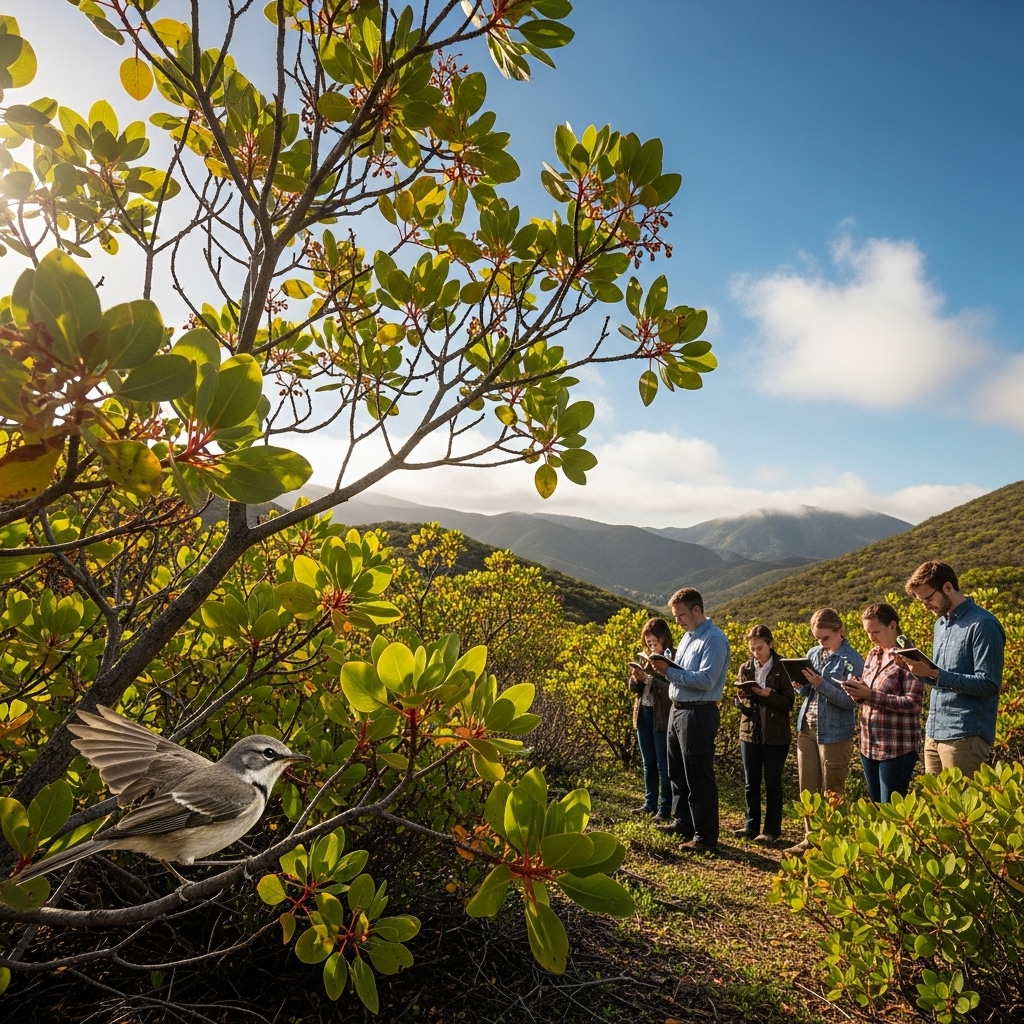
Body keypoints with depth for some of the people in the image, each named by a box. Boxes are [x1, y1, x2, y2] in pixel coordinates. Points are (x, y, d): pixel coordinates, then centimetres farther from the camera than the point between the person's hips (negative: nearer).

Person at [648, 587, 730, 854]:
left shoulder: (714, 639, -15)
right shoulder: (688, 636, 14)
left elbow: (705, 681, -24)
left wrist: (670, 670, -23)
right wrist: (664, 667, 1)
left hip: (698, 714, -9)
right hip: (677, 710, 10)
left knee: (699, 777, -2)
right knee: (677, 772, 18)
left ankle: (706, 837, 7)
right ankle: (683, 822, 32)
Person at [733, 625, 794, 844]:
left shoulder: (782, 669, -7)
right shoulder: (745, 668, 5)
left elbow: (789, 703, -9)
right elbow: (739, 702, 8)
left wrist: (769, 694, -24)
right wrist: (742, 696, -14)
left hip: (775, 736, -4)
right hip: (749, 733, 4)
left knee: (772, 784, 6)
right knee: (750, 784, 12)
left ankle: (771, 830, 16)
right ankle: (751, 826, 24)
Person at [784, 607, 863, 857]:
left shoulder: (852, 660, -11)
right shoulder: (812, 653, 7)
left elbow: (849, 701, -17)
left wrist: (821, 684, -26)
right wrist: (801, 683, -9)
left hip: (834, 734, -6)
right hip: (806, 729, 6)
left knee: (832, 794, 6)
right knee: (807, 789, 12)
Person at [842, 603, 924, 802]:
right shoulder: (873, 655, 10)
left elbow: (913, 703, -19)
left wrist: (870, 695, -24)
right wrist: (857, 693, -6)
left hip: (898, 748, -7)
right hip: (869, 746, 7)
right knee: (877, 807, 16)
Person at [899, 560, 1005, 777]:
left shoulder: (982, 624, -13)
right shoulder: (941, 623, 15)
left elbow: (989, 685, -18)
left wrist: (934, 674, -22)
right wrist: (917, 667, 1)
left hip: (965, 737, -8)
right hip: (934, 734, 8)